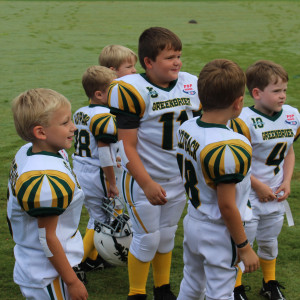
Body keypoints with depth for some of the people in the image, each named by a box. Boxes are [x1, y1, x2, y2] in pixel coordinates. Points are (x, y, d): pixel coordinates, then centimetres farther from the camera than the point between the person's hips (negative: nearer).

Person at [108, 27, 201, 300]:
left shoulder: (192, 86, -3)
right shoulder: (132, 91, -21)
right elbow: (128, 146, -18)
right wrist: (147, 184, -21)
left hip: (178, 180, 5)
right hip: (144, 180, -5)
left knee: (167, 236, 18)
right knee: (147, 239, 3)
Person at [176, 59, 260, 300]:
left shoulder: (186, 128, -5)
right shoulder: (231, 149, -28)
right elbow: (227, 207, -24)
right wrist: (244, 248, -12)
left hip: (192, 222, 8)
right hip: (219, 235, -7)